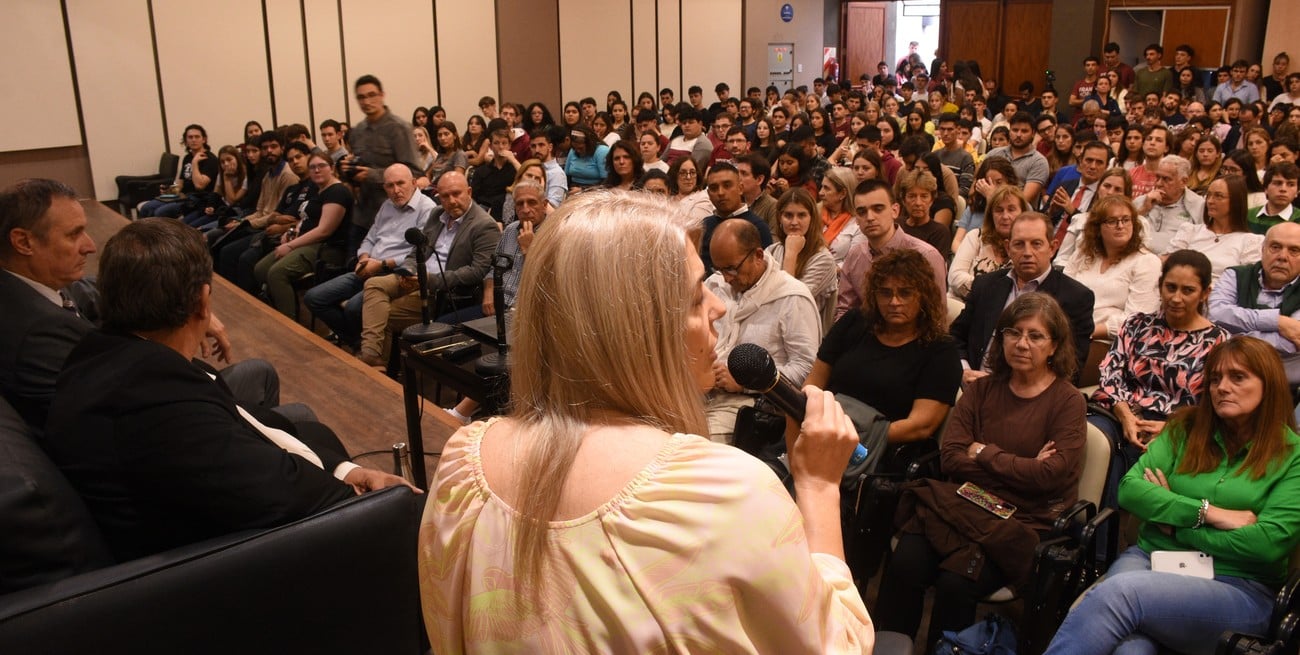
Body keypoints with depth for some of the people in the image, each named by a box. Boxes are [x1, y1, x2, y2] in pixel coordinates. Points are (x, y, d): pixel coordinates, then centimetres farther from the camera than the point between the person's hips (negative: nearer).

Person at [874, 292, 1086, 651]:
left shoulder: (1067, 401, 0)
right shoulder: (981, 390, 12)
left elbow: (1050, 475, -11)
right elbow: (950, 457, 1)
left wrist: (984, 454, -4)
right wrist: (1020, 467, -8)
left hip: (1022, 523, -3)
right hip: (964, 505, 3)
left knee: (956, 582, -27)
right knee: (903, 565, -23)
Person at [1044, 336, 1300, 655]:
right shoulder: (1185, 429, 12)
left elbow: (1269, 544, -10)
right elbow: (1130, 489, 0)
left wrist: (1176, 524, -5)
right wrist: (1208, 513, -11)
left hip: (1237, 590, -3)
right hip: (1150, 559, 3)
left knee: (1114, 594, -35)